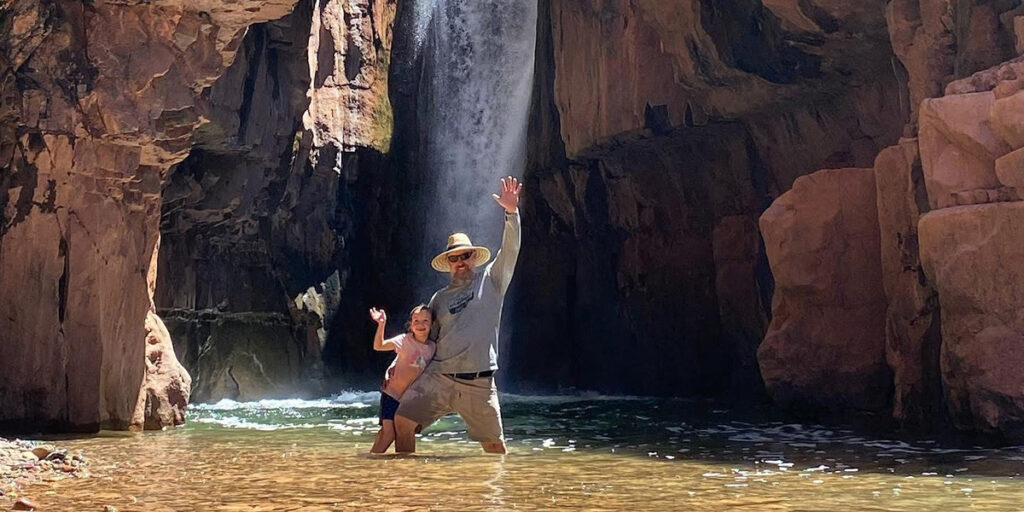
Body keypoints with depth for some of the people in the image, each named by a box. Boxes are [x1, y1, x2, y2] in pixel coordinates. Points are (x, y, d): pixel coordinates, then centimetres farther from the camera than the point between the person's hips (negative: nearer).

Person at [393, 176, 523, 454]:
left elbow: (510, 250, -6)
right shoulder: (439, 298, 15)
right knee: (402, 420, -13)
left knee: (494, 445, 3)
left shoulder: (491, 281, 7)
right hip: (438, 376, 2)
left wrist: (511, 212, -20)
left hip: (479, 383, -2)